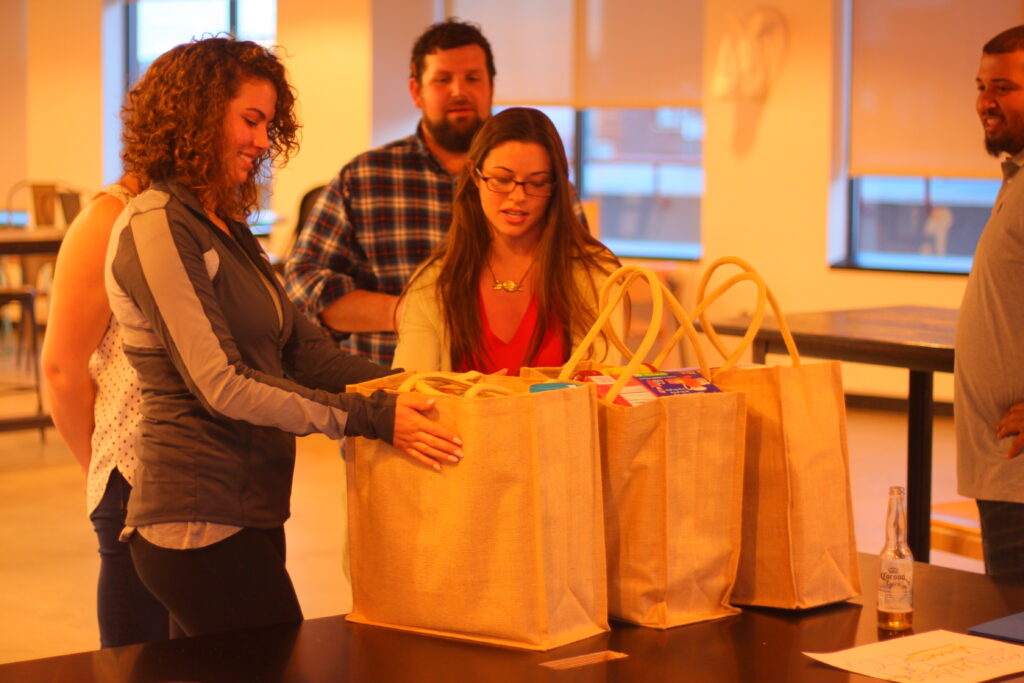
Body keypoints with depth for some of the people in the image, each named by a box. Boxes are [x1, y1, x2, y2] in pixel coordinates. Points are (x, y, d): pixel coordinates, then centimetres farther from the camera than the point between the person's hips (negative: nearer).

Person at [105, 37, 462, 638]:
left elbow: (304, 349, 11)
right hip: (202, 521, -9)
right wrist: (369, 418, -20)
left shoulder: (228, 228, 18)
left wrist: (409, 389, -2)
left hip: (248, 513, 9)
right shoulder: (157, 227, -12)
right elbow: (221, 386, -18)